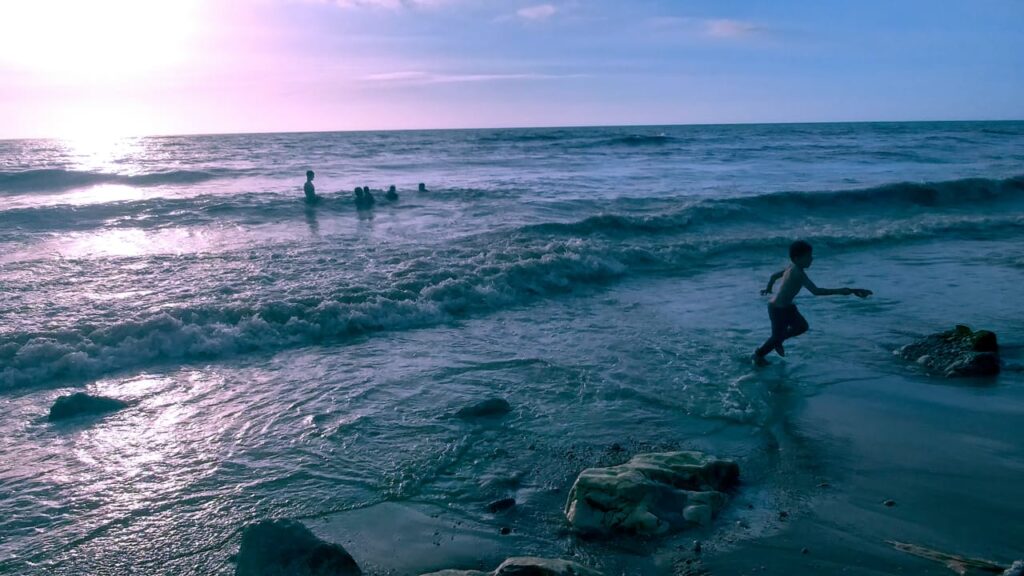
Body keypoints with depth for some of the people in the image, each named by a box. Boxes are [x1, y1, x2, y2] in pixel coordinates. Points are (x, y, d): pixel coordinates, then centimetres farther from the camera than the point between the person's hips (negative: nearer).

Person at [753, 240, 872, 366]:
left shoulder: (792, 268, 1)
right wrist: (840, 291, -37)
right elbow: (816, 291, -37)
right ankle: (758, 355, 29)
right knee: (777, 336, 7)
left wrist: (768, 289, 38)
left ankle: (778, 341, 32)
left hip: (786, 306, 9)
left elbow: (774, 275, 18)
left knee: (802, 326, 15)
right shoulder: (798, 273, -29)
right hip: (778, 309, -9)